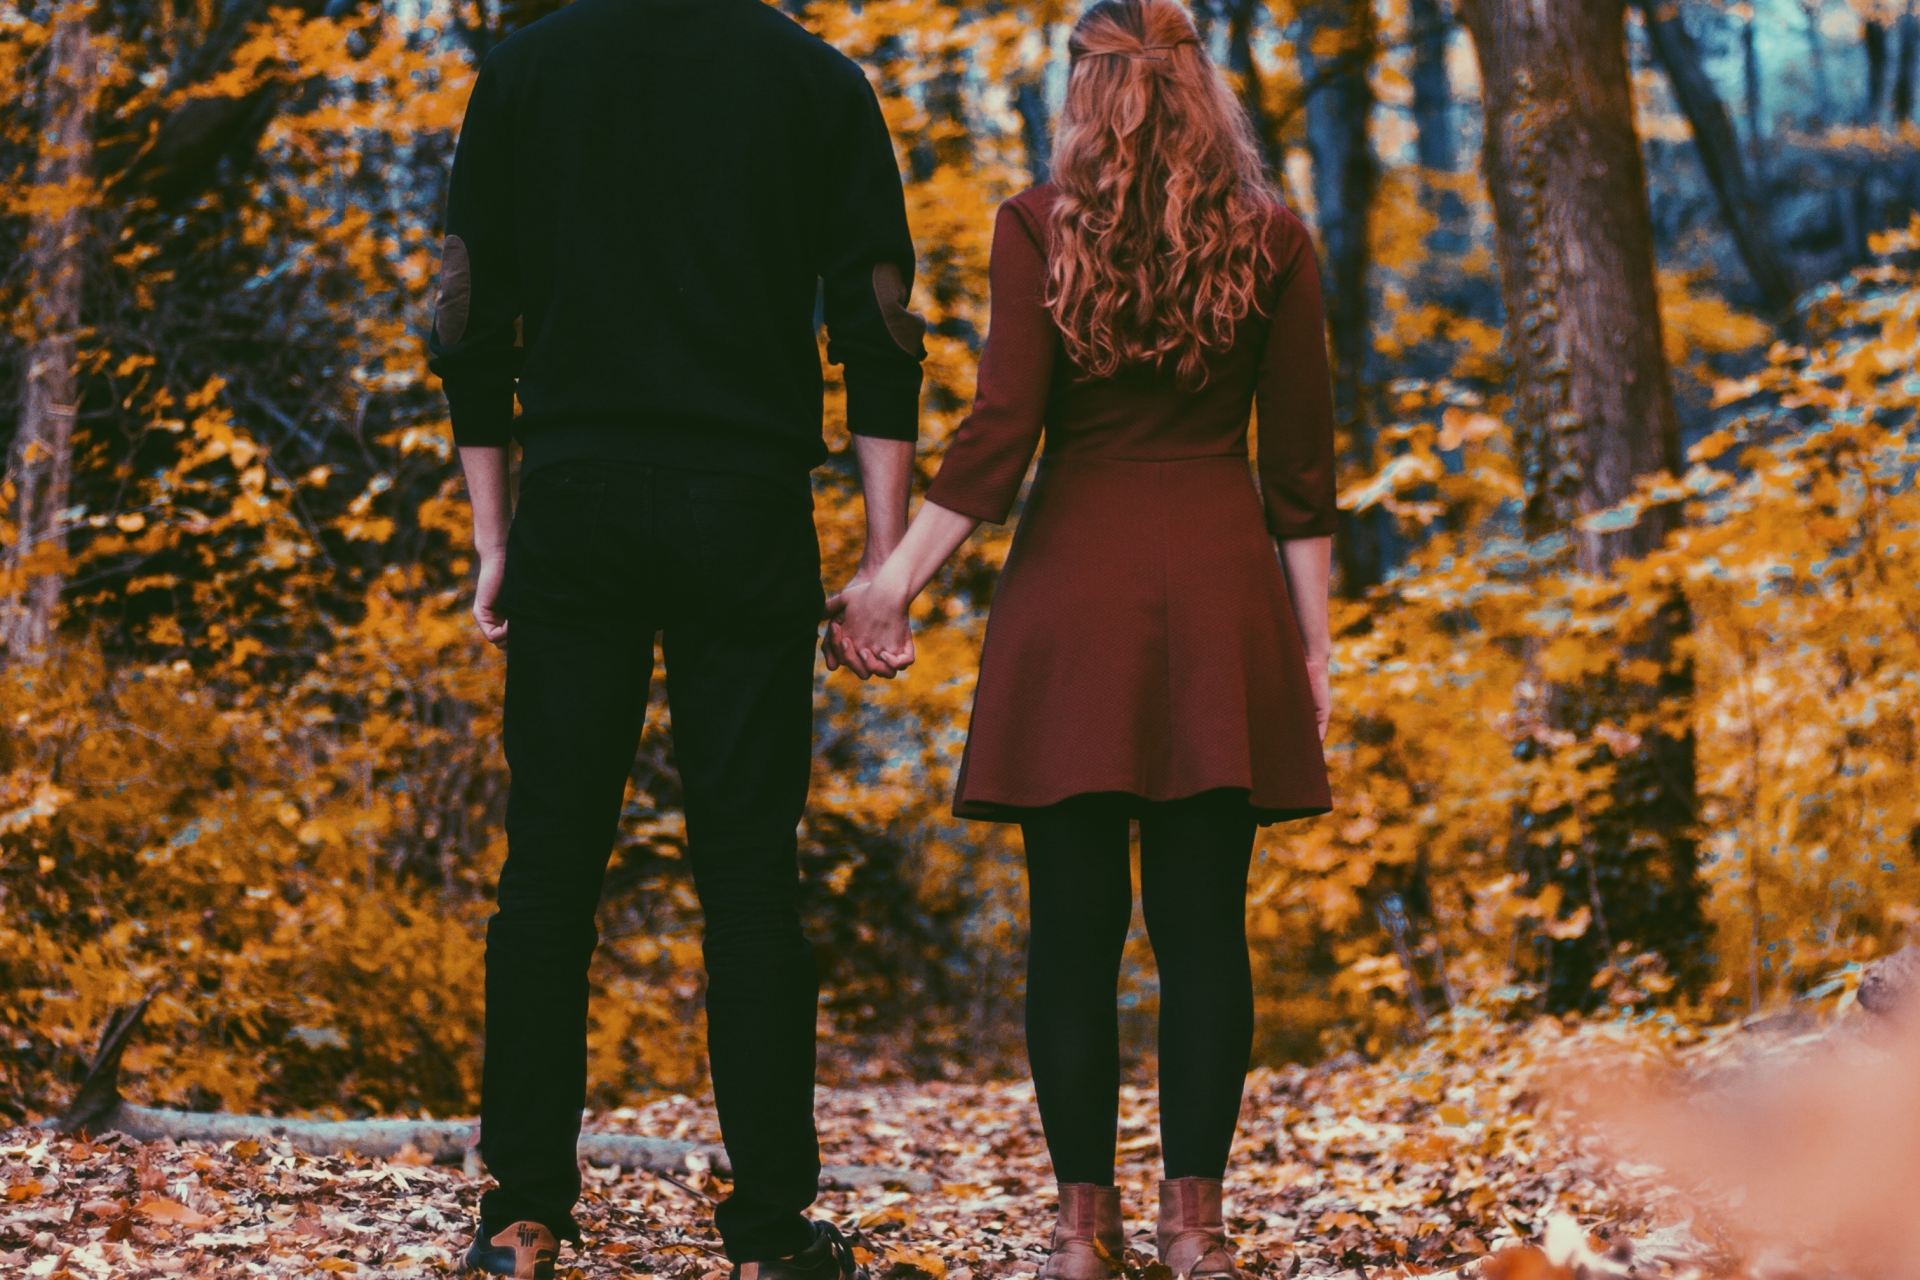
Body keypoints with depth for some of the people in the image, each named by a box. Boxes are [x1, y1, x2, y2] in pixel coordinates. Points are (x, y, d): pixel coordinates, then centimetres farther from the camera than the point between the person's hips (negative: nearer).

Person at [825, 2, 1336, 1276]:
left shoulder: (1038, 229, -1)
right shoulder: (1272, 242, 4)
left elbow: (1001, 433, -8)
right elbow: (1302, 463, 4)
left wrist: (899, 577, -2)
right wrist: (1314, 639, 9)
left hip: (1076, 586, -1)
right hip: (1221, 596, 1)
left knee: (1075, 922, 4)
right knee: (1203, 924, 4)